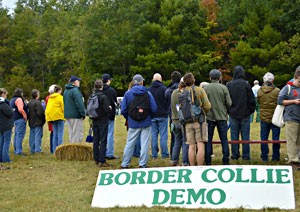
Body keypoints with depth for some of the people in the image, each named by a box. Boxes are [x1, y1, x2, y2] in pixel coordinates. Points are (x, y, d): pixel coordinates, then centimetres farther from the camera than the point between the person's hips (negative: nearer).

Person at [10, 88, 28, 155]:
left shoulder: (12, 99, 18)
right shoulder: (19, 99, -14)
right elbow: (20, 109, -26)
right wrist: (25, 116, -14)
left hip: (15, 119, 10)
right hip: (20, 119, -10)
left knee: (16, 135, 15)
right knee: (20, 135, -9)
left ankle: (16, 150, 20)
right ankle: (19, 151, -10)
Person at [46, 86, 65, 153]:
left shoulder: (50, 98, 14)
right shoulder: (60, 97, -7)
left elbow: (47, 108, 15)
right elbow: (63, 107, -10)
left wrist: (49, 117, 18)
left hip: (52, 117, 7)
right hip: (59, 117, -7)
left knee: (55, 134, 10)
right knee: (60, 134, -6)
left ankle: (54, 150, 9)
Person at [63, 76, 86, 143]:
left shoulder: (66, 91, 16)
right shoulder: (75, 90, -14)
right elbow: (79, 103, -18)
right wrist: (83, 114, -14)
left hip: (67, 115, 9)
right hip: (75, 116, -9)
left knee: (71, 134, 13)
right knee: (77, 134, -6)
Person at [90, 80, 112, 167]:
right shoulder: (103, 97, -17)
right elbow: (107, 109, -20)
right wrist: (110, 108, 0)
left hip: (95, 121, 6)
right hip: (103, 121, -6)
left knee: (95, 140, 12)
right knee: (103, 141, -3)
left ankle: (96, 159, 19)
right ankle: (102, 161, -5)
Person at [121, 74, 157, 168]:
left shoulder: (128, 93, -1)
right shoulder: (147, 93, -3)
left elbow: (123, 110, 0)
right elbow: (154, 109, -5)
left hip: (133, 124, 1)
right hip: (146, 123, -1)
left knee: (129, 144, 9)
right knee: (144, 144, 5)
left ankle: (124, 164, 13)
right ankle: (142, 164, 6)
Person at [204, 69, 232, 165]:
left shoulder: (206, 88, -5)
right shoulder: (224, 88, -3)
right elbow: (229, 103, -3)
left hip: (209, 117, 0)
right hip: (222, 117, 0)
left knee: (208, 139, 5)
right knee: (224, 138, 8)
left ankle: (208, 161, 5)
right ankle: (226, 161, 7)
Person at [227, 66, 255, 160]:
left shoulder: (229, 85, -3)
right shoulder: (246, 84, -8)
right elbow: (251, 99, -5)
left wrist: (228, 110, 15)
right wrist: (251, 110, 9)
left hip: (233, 114, 1)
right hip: (245, 114, -1)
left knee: (234, 136, 7)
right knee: (245, 135, 4)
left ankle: (235, 154, 9)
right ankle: (246, 155, 6)